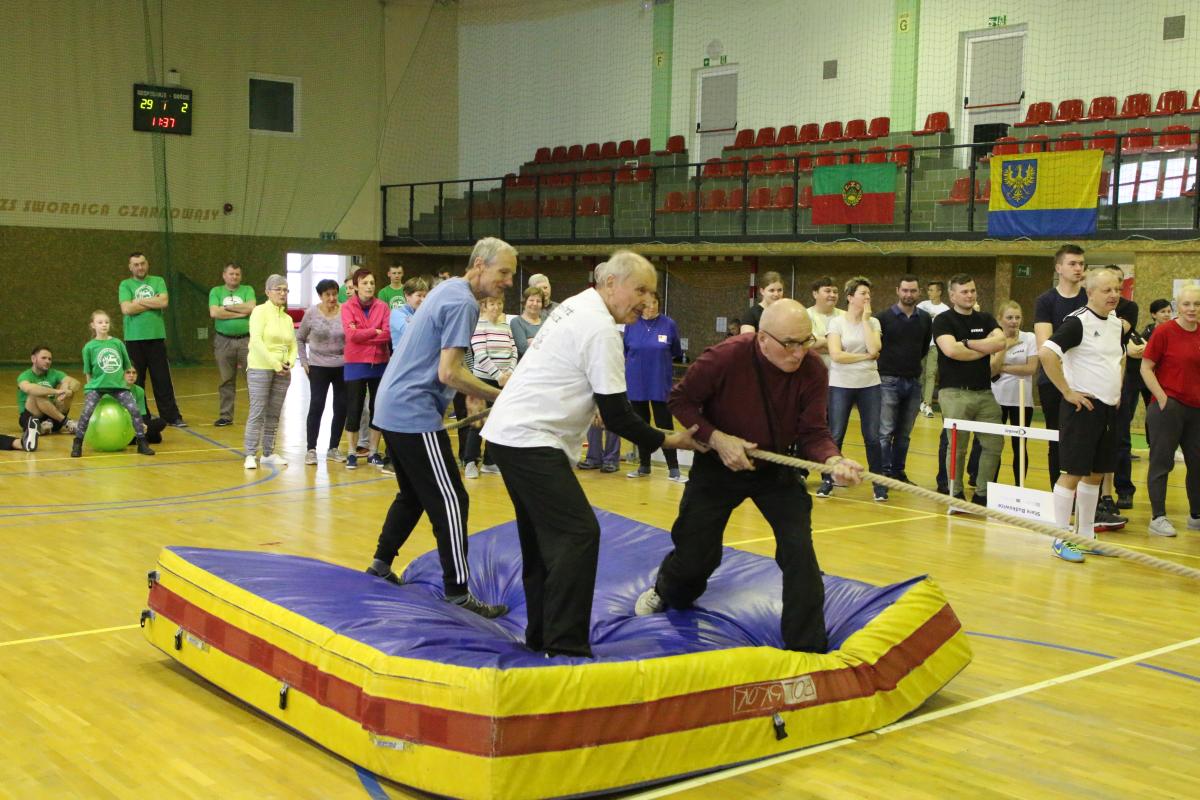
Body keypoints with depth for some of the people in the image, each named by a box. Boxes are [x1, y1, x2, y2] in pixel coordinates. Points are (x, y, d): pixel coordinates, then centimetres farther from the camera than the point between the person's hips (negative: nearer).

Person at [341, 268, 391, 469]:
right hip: (356, 364, -2)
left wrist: (362, 335, -14)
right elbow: (351, 334, -16)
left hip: (379, 364, 2)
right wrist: (375, 332, -10)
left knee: (377, 408, 8)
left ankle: (373, 452, 19)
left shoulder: (382, 307, 3)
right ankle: (352, 453, 12)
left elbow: (388, 335, -9)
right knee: (354, 409, 2)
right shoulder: (347, 307, -3)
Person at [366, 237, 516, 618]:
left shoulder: (446, 288, 14)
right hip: (416, 416, -10)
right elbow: (448, 373, -21)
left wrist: (470, 391, 15)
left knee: (413, 495, 22)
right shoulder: (464, 303, -16)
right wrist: (498, 395, -13)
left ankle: (381, 564, 31)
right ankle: (458, 593, -6)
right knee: (450, 501, -7)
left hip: (392, 408, 10)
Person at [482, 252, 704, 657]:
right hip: (531, 440, -10)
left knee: (543, 537, 15)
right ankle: (565, 646, -13)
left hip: (508, 430, 10)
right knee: (579, 533, -12)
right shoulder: (601, 330, -15)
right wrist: (667, 440, -4)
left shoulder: (574, 305, 13)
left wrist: (590, 410, 16)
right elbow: (617, 416, -14)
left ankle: (541, 636, 22)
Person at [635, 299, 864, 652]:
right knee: (695, 553, 10)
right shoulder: (724, 358, -27)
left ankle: (807, 647, 2)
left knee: (799, 550, -14)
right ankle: (668, 593, 49)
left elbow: (813, 433, -19)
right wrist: (715, 438, -26)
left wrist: (833, 460, -40)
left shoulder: (812, 369, -20)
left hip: (778, 468, 1)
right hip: (719, 464, -1)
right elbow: (681, 399, -14)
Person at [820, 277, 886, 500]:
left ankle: (879, 483, 10)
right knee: (835, 436, 1)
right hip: (841, 385, -2)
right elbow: (836, 355, -14)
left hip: (869, 385, 2)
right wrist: (866, 356, -9)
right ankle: (828, 480, 14)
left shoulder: (873, 322, 6)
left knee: (872, 437, 1)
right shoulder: (837, 322, -3)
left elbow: (874, 349, -12)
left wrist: (865, 319, -7)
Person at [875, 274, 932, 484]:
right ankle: (884, 473, -2)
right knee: (885, 432, -6)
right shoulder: (884, 317, -7)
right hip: (889, 381, -4)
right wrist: (886, 363, 3)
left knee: (904, 434, 10)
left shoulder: (925, 319, 5)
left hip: (913, 381, 4)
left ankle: (898, 472, 18)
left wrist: (913, 362, 14)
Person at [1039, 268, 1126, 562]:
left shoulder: (1116, 322, 11)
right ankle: (1061, 540, 3)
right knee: (1073, 472, -4)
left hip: (1108, 408, 8)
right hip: (1082, 407, -8)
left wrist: (1117, 389, 17)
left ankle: (1086, 536, 22)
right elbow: (1046, 353, -26)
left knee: (1096, 474, 13)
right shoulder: (1078, 322, -15)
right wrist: (1068, 392, -21)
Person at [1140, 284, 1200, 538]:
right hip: (1168, 407, -6)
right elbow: (1146, 368, -8)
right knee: (1161, 462, -1)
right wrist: (1162, 398, -14)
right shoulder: (1164, 331, -8)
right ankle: (1158, 517, 5)